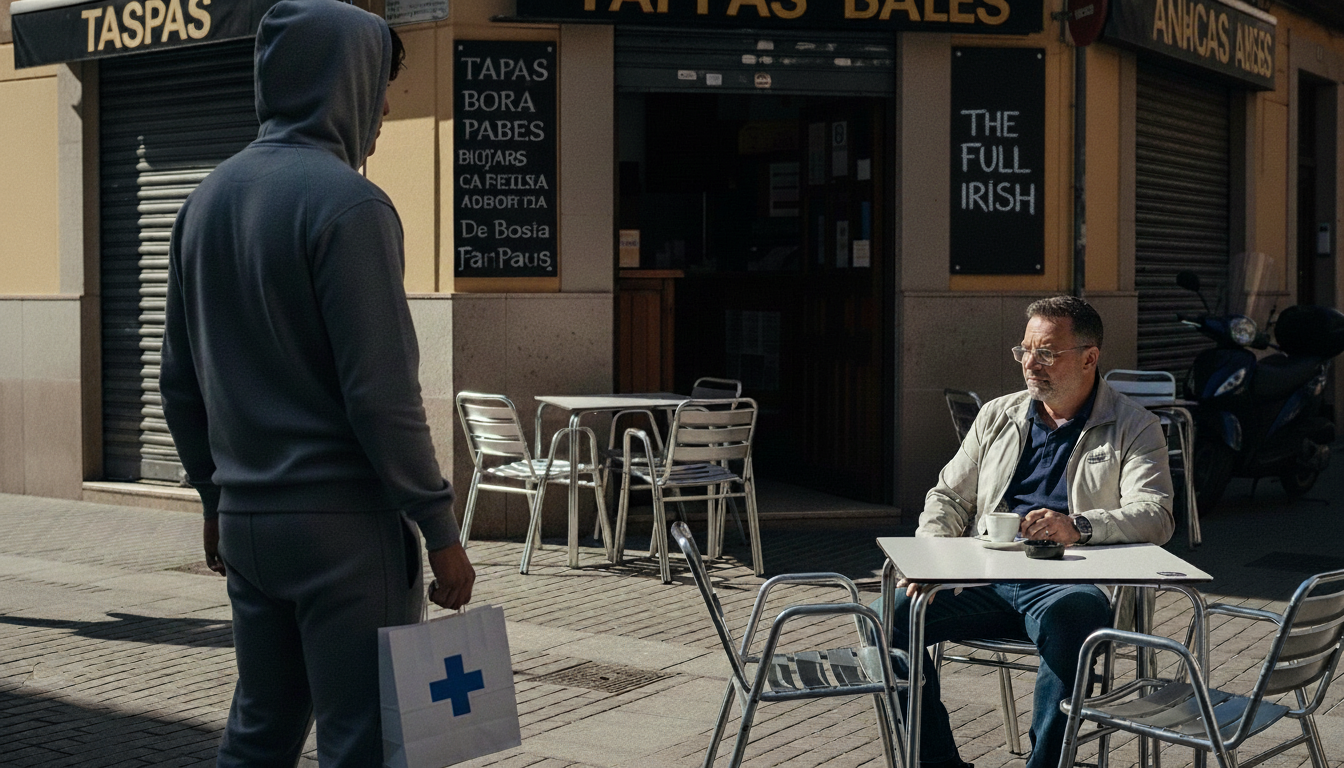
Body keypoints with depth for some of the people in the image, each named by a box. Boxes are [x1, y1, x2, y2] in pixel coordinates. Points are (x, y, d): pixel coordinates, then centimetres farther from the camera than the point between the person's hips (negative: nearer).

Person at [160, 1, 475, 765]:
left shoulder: (209, 199, 10)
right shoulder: (347, 201, -14)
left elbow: (180, 382, 15)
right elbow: (381, 393, -18)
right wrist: (440, 526, -11)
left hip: (246, 521, 8)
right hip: (343, 523, -8)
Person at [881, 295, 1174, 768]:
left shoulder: (1134, 428, 7)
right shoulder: (998, 416, 22)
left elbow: (1155, 516, -8)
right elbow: (949, 496, 22)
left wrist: (1078, 526, -28)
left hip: (1067, 582, -4)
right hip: (987, 580, 4)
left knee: (1070, 616, -39)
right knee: (896, 612, -20)